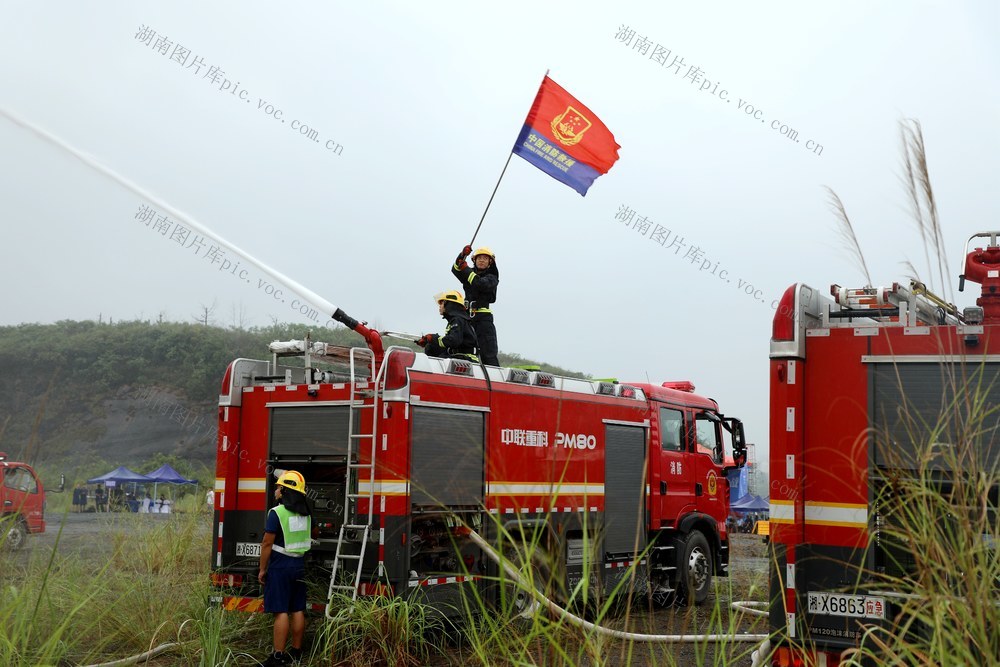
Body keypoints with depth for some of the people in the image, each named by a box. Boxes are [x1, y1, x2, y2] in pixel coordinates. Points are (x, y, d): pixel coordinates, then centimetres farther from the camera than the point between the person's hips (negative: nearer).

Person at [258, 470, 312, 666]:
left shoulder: (277, 513, -15)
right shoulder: (306, 514, 7)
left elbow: (267, 543, -14)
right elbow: (309, 539, 18)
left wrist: (262, 569, -7)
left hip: (281, 567, -7)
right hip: (300, 566, 7)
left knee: (281, 611, -5)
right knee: (297, 610, 11)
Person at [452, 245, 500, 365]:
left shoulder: (492, 277, 3)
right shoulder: (471, 272, 17)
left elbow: (481, 284, -19)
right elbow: (456, 270, -1)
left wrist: (466, 269, -18)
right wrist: (462, 255, -18)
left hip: (483, 316, -5)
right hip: (467, 315, 5)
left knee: (488, 353, -11)